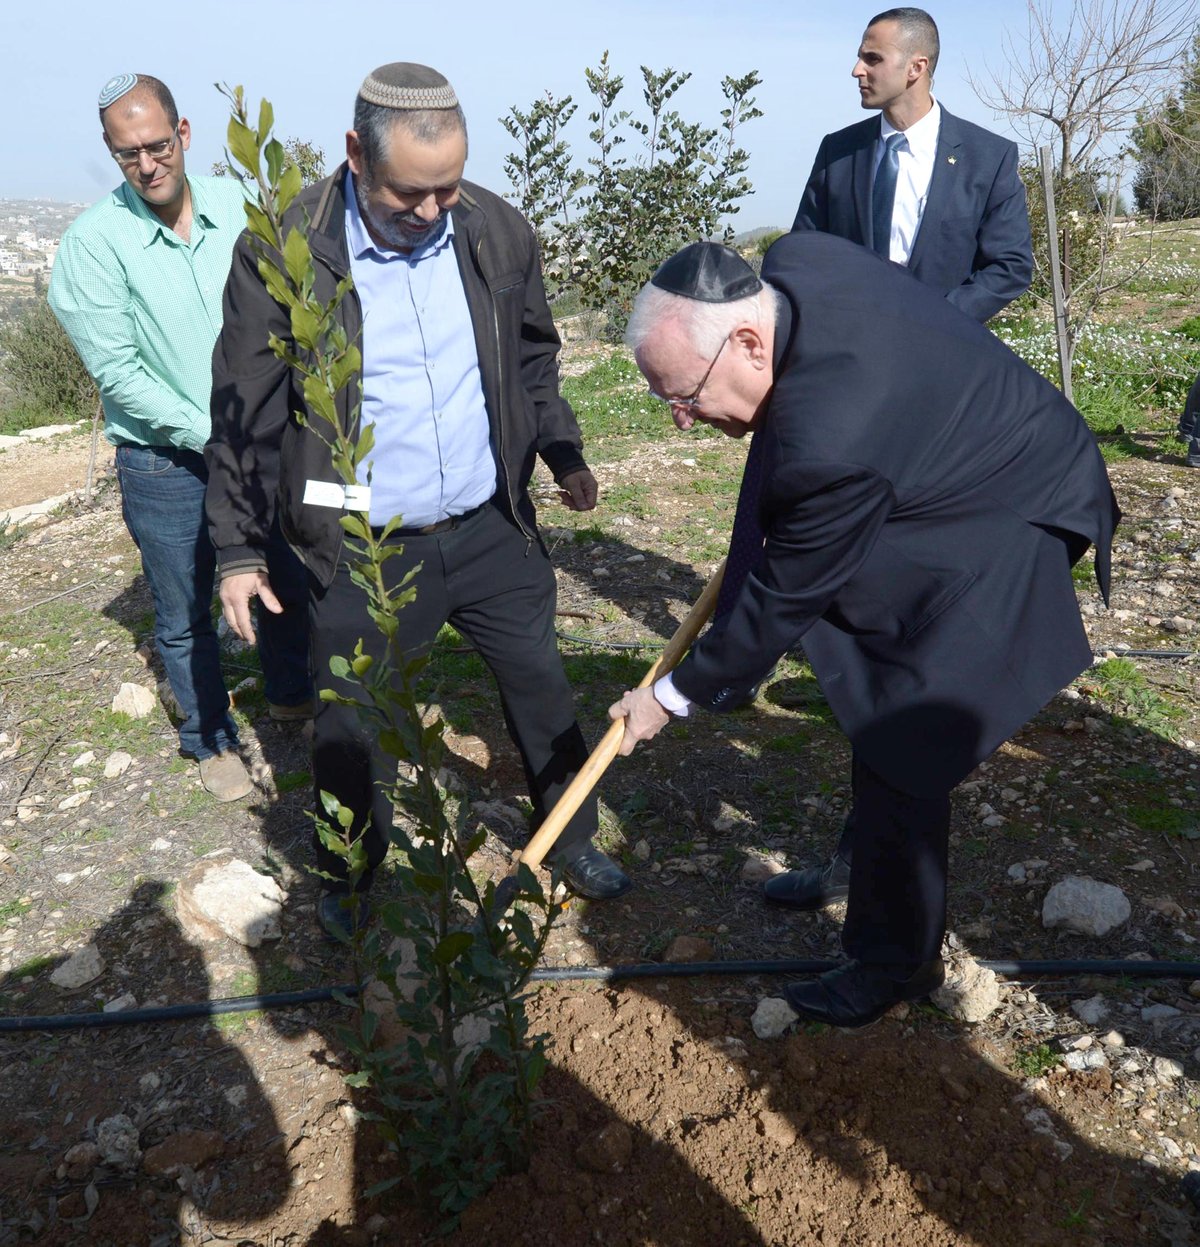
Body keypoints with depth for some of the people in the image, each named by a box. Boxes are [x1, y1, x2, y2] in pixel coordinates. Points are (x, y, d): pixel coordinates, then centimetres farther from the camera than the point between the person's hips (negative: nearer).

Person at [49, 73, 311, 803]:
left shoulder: (239, 209, -3)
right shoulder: (95, 241, -12)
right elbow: (117, 372, -14)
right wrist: (210, 436, -17)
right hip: (165, 462, -3)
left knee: (291, 579, 17)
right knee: (185, 617, 10)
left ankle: (291, 694, 44)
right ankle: (212, 741, 33)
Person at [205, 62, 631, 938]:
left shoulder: (499, 232, -4)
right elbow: (247, 413, -7)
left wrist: (564, 456, 9)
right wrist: (239, 548, -3)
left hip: (492, 530, 3)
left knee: (543, 693, 17)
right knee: (355, 732, 12)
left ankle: (574, 841, 42)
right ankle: (349, 884, 40)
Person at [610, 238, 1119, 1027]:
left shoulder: (829, 441, -40)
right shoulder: (795, 261, -15)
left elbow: (783, 598, -25)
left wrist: (674, 696, -11)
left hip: (1005, 535, -10)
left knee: (901, 745, -6)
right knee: (879, 695, 20)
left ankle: (899, 960, 17)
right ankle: (862, 866, 42)